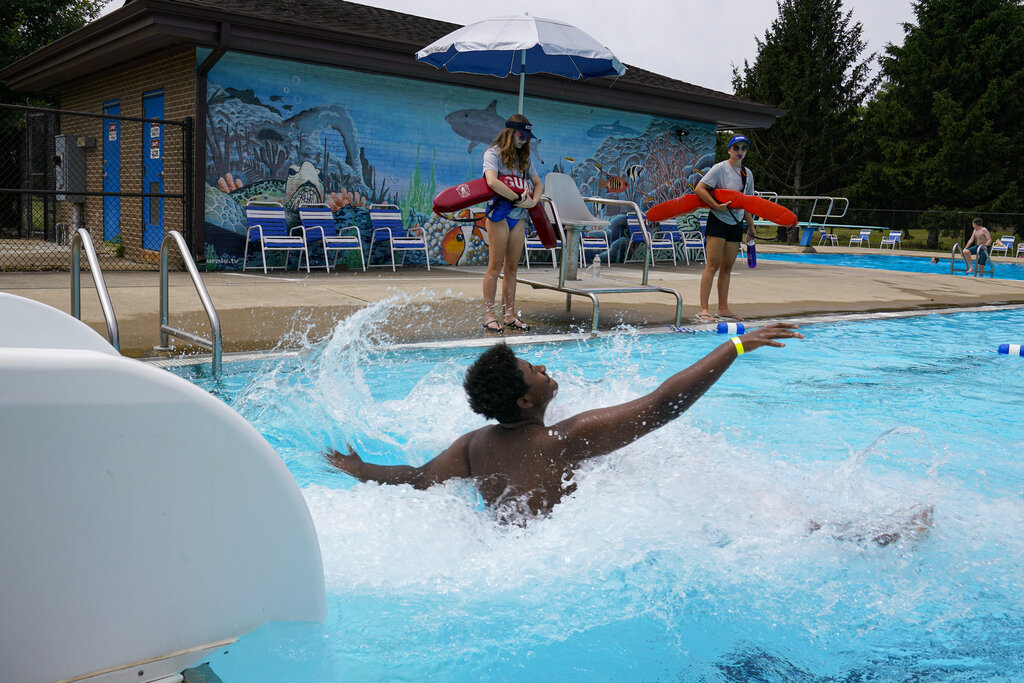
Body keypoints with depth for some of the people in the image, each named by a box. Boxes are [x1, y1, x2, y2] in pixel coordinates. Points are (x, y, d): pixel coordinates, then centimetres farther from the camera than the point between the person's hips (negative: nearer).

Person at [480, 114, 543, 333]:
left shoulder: (523, 157, 16)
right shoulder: (493, 153, -5)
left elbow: (538, 183, 20)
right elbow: (492, 181, -22)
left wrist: (533, 201, 0)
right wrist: (518, 198, -19)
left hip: (519, 215, 6)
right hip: (499, 212, -6)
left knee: (512, 267, 8)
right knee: (495, 266, -4)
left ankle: (510, 315, 12)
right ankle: (489, 315, 0)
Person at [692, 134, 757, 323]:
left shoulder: (747, 174, 14)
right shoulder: (720, 168, -6)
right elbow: (699, 189, -15)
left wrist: (751, 226, 17)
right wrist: (717, 206, -20)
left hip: (736, 223, 6)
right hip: (718, 221, -6)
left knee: (727, 266, 8)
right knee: (713, 264, -11)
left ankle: (723, 308, 13)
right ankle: (703, 309, -13)